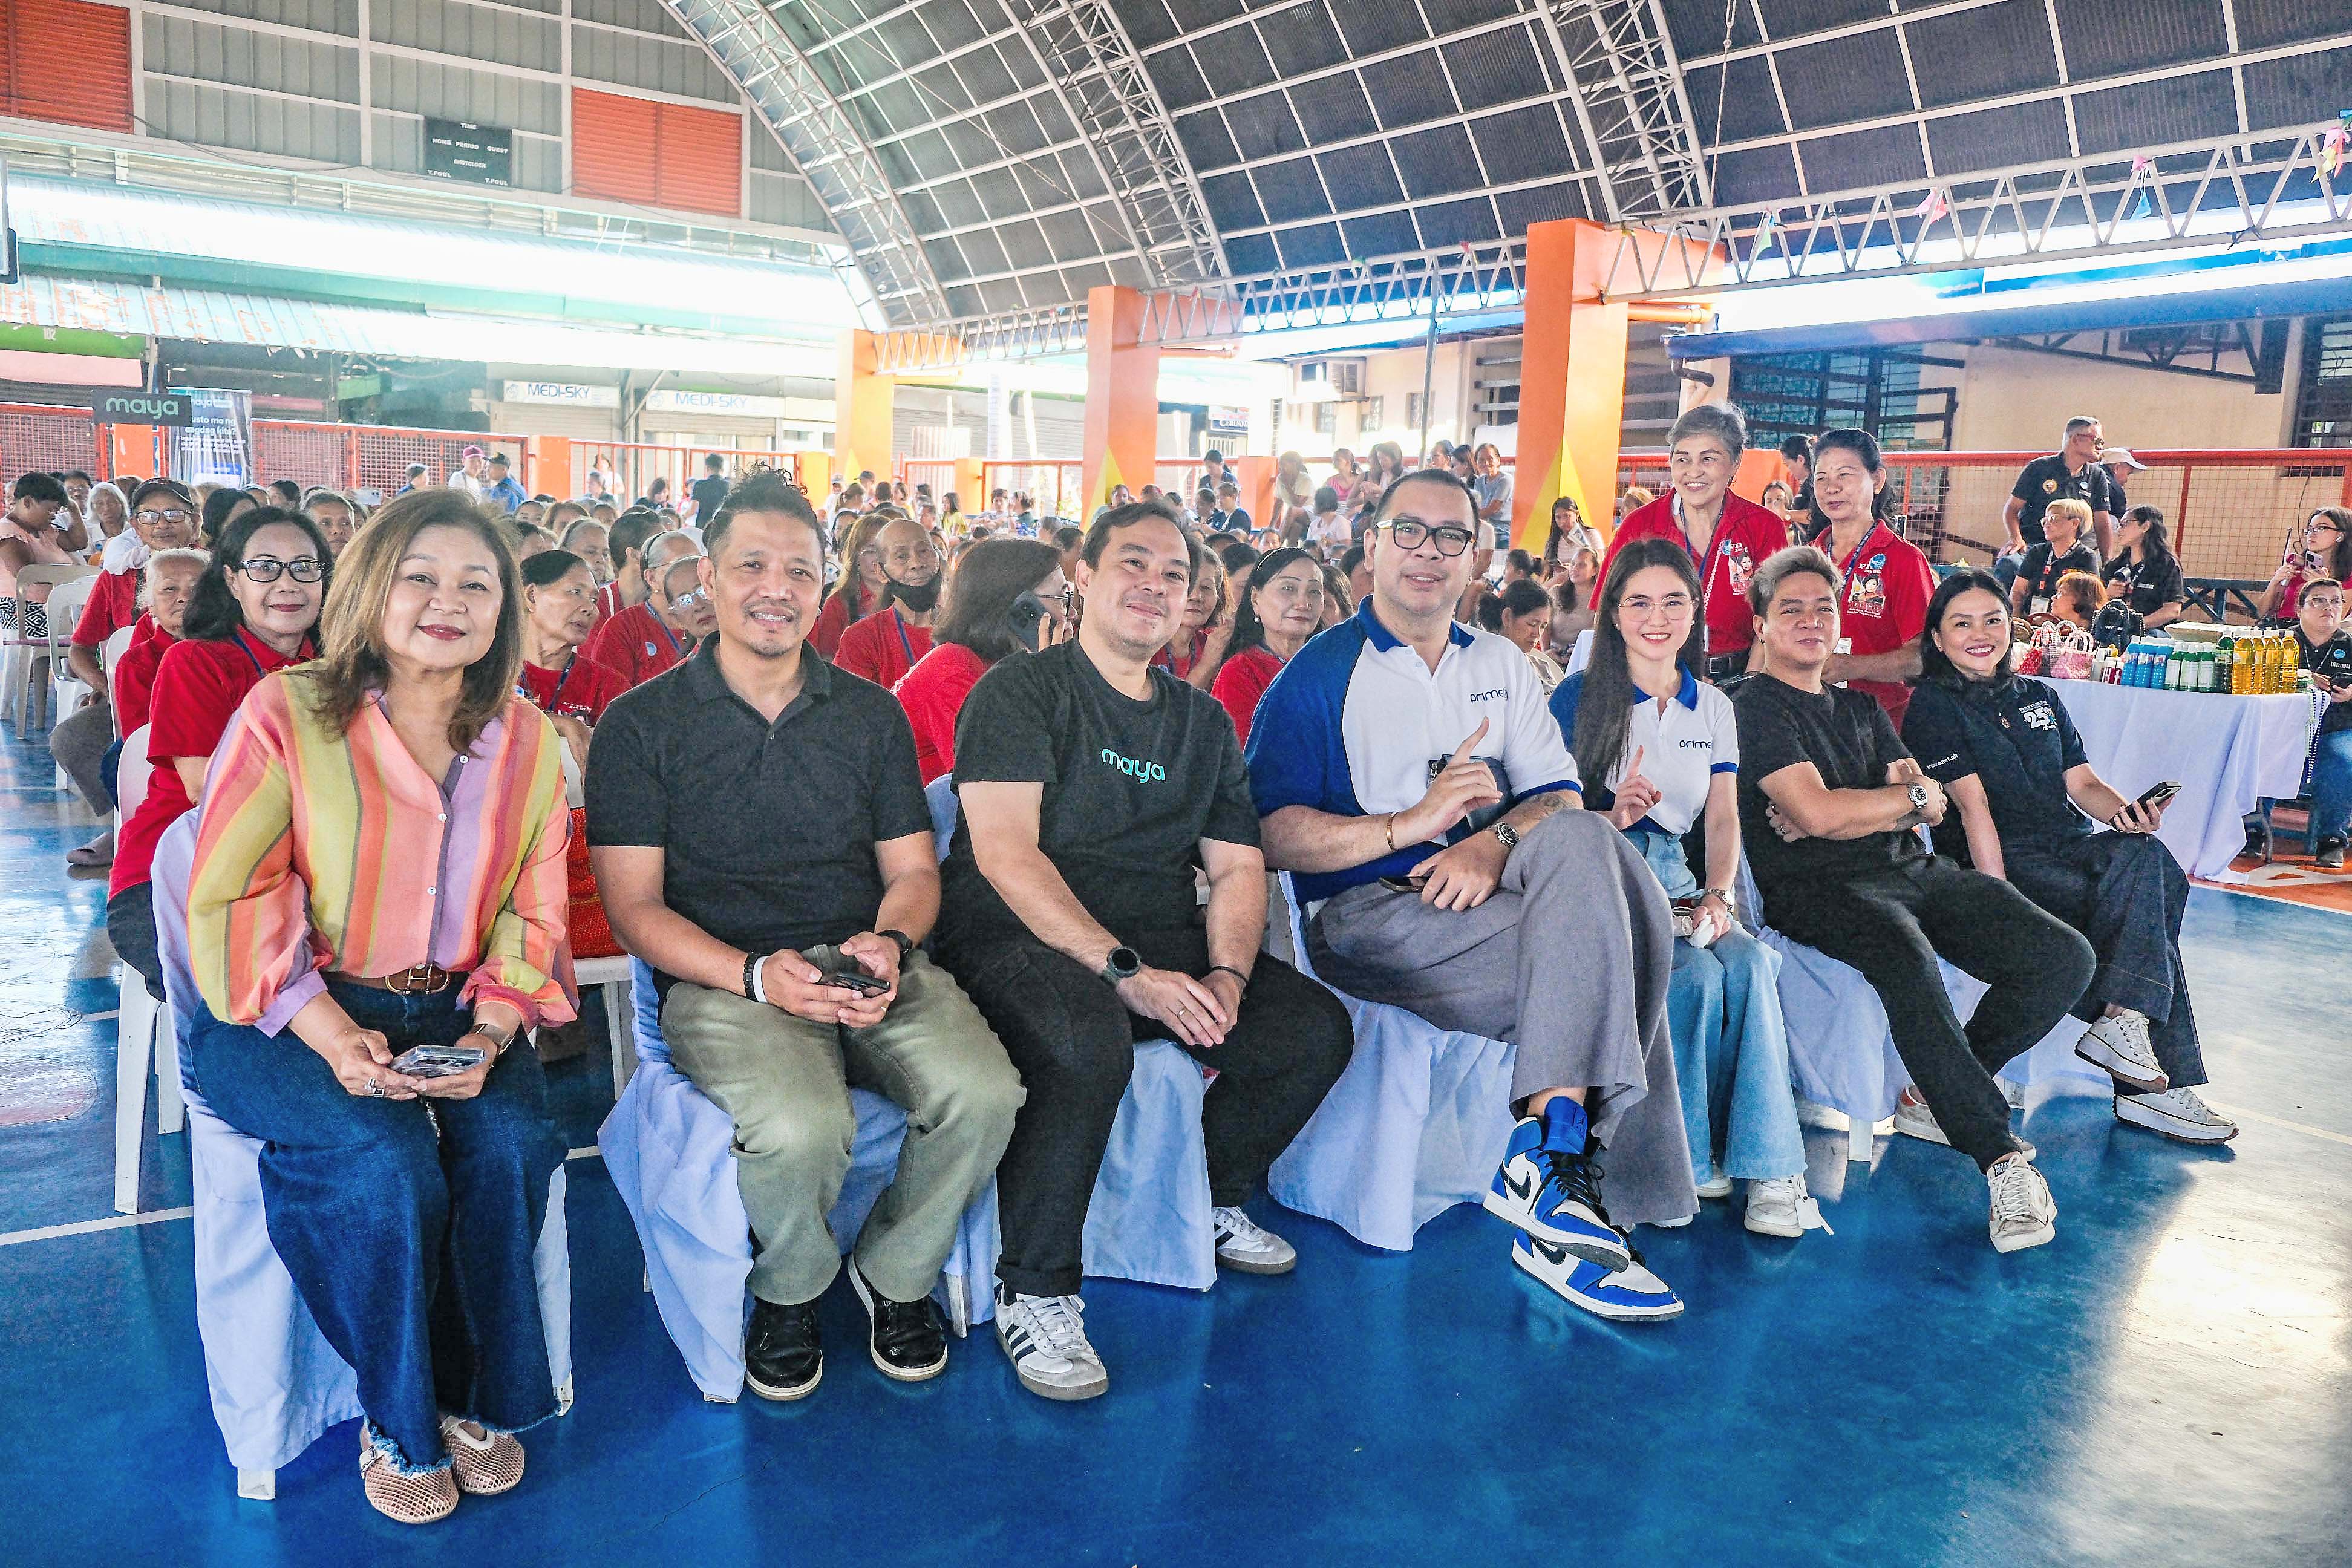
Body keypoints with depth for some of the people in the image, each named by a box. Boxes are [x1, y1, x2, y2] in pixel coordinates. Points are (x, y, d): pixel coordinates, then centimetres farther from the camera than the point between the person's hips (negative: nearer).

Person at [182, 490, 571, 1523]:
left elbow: (533, 912, 6)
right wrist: (332, 1035, -20)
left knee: (511, 1142, -24)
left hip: (457, 1012, 3)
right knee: (388, 1163, -28)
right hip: (285, 1015, -3)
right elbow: (228, 900, -8)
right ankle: (399, 1418, -1)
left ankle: (479, 1395, 2)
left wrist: (493, 1032, -14)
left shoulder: (526, 742, 5)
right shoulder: (286, 713, -6)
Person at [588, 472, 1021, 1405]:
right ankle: (790, 1288, 4)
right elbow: (634, 905, -2)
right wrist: (756, 974, -19)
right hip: (722, 977, -3)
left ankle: (895, 1273, 7)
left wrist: (890, 944, -11)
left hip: (870, 966, 3)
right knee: (801, 1126, -34)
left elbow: (913, 870, 13)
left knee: (984, 1093, -25)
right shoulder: (642, 724, 4)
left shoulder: (871, 714, 14)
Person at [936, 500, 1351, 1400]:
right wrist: (1125, 971, -22)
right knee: (1087, 1045, -37)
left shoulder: (1203, 722, 18)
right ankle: (1033, 1291, -16)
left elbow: (1238, 867, 12)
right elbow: (1004, 853, -14)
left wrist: (1225, 976, -9)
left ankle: (1211, 1199, 15)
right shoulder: (1021, 692, -1)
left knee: (1316, 1027, -12)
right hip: (1021, 936, -6)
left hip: (1165, 945, 6)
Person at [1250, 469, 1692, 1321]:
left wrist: (1493, 845, -15)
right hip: (1368, 916, -5)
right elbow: (1273, 835, -8)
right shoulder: (1320, 673, 3)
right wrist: (1412, 824, -20)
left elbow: (1558, 797, 8)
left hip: (1490, 901, 5)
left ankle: (1550, 1162, -29)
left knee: (1579, 840, -28)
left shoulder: (1501, 665, 20)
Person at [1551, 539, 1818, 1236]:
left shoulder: (1713, 707, 15)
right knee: (1696, 972, -30)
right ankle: (1690, 1158, -16)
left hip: (1673, 876, 4)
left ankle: (1769, 1169, -25)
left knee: (1751, 962, -26)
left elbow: (1724, 818, 6)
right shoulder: (1580, 697, 0)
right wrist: (1612, 817, -24)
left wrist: (1718, 896, -12)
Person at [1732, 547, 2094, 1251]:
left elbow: (1935, 805, 14)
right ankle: (2002, 1156, -30)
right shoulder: (1754, 706, 2)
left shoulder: (1861, 708, 25)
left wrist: (1844, 811, -5)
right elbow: (1817, 813, -12)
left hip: (1911, 870, 8)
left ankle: (1938, 1096, 4)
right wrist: (1908, 794, 5)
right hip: (1816, 885, -7)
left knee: (2064, 957, -8)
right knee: (1909, 962, -38)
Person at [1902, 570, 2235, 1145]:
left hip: (2069, 849, 6)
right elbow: (1974, 805, -13)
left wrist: (2127, 811, -14)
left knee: (2149, 858, -24)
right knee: (2145, 907, -24)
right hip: (2000, 863, -6)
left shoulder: (2039, 697, 19)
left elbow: (2082, 783, 10)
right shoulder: (1934, 706, -1)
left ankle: (2121, 1024, -21)